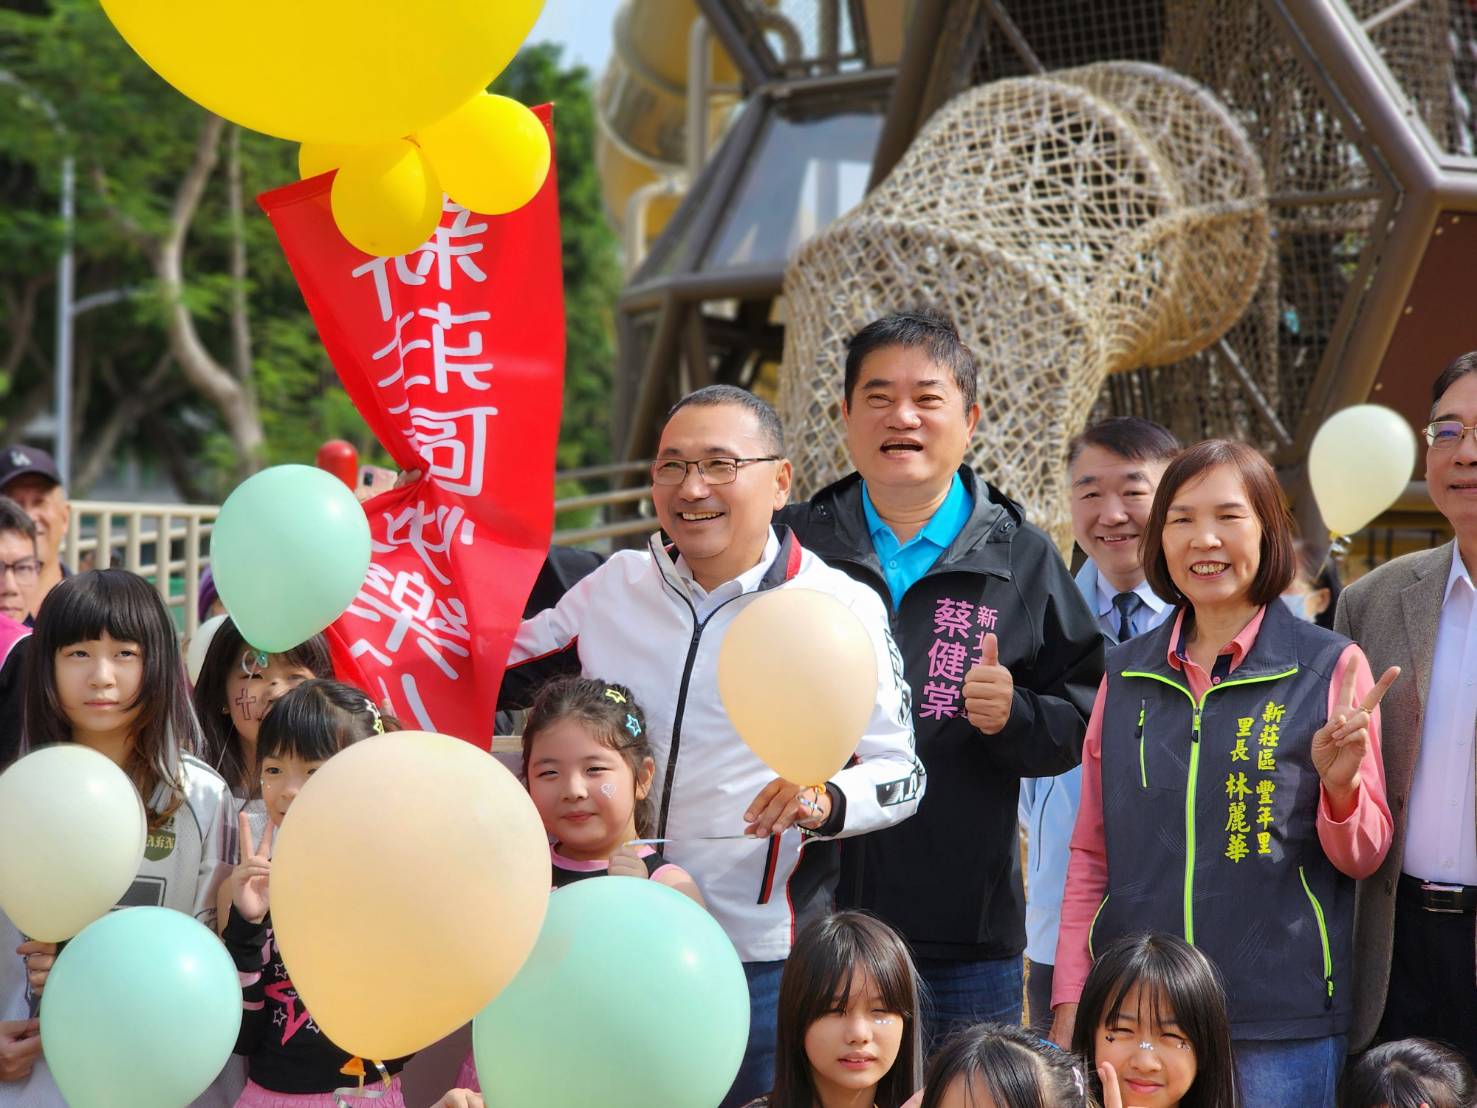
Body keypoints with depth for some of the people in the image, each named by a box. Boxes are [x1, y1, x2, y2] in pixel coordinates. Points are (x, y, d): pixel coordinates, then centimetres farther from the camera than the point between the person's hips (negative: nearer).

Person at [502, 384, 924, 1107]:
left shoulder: (842, 607, -5)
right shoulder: (613, 588, 4)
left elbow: (901, 774, -3)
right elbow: (493, 680, 14)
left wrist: (825, 801, -24)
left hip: (762, 959, -3)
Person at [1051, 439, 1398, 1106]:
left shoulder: (1332, 668, -1)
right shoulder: (1125, 675, 9)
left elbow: (1363, 857, 2)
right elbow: (1090, 857, 13)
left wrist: (1341, 784, -18)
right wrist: (1069, 1009, 6)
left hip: (1279, 1026, -3)